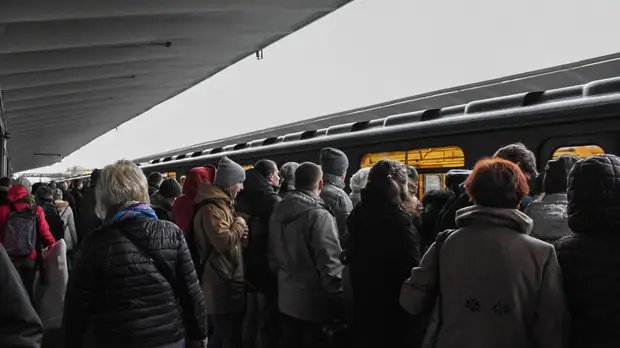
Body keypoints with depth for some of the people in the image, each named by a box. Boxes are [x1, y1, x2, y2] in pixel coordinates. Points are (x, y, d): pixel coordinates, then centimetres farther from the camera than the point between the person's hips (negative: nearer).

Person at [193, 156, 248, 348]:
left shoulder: (223, 203, 16)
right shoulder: (212, 206, -19)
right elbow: (223, 241, -29)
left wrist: (241, 232, 10)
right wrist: (239, 225, -13)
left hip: (226, 280, 11)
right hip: (223, 283, -11)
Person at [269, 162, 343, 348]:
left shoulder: (278, 211, 4)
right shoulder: (319, 215, -20)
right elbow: (329, 264, -22)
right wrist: (339, 299, -12)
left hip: (287, 299, 7)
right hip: (315, 303, -7)